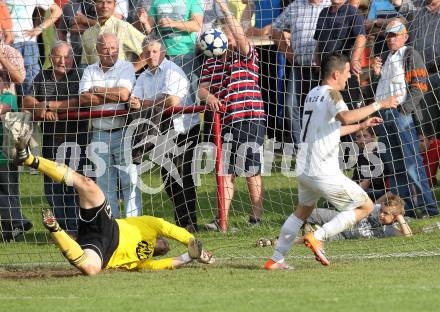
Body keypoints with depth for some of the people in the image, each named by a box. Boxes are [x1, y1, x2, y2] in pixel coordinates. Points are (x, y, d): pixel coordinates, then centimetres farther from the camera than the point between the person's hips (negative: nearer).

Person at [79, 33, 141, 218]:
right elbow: (83, 99, -5)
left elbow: (124, 94, -16)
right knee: (105, 184, 8)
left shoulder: (126, 68, 0)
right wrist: (112, 97, -11)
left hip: (123, 133, -4)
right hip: (99, 134, 4)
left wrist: (97, 90, -5)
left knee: (129, 180, -7)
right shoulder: (90, 71, 11)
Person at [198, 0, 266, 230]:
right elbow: (202, 88, 7)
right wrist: (208, 96, -18)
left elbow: (241, 38, -17)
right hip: (225, 123, 5)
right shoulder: (211, 63, 15)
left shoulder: (246, 57, 1)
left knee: (251, 171, -2)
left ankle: (257, 218, 5)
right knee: (225, 172, 4)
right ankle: (222, 219, 4)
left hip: (250, 120, -5)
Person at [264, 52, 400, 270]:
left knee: (303, 210, 31)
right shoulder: (331, 94, -10)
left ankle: (276, 259, 28)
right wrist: (379, 105, -25)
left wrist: (361, 126, 32)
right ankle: (318, 237, -9)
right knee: (365, 206, 0)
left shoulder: (313, 94, 17)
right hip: (324, 174, -9)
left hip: (303, 170, 9)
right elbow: (346, 117, -31)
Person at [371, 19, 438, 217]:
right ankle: (404, 207, 10)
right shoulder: (387, 59, 25)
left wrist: (405, 109, -17)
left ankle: (427, 206, -12)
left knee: (411, 162, -13)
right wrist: (377, 74, 11)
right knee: (392, 165, 7)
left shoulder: (411, 55, 0)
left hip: (402, 114, -8)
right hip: (383, 116, 8)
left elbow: (419, 86, -10)